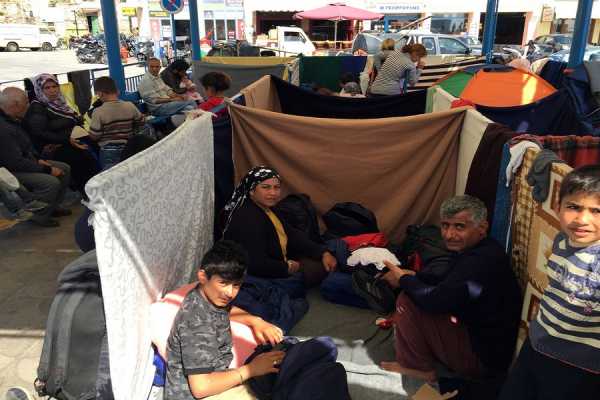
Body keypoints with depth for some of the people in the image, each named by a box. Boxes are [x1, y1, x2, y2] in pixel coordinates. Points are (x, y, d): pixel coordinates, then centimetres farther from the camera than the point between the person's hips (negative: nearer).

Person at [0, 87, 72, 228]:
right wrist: (48, 169, -21)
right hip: (12, 172, -10)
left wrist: (37, 159, 4)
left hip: (27, 161, 10)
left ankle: (52, 206, 16)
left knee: (64, 169, 7)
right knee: (52, 182, -28)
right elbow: (16, 162, -28)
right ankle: (39, 215, -6)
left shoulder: (11, 120, 3)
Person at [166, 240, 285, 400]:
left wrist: (255, 321, 2)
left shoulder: (210, 294, -4)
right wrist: (251, 369, -20)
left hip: (209, 377, 8)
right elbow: (201, 387, -28)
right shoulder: (198, 322, -28)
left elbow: (227, 309, 20)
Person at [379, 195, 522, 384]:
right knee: (414, 294, 12)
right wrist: (412, 276, -5)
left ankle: (418, 367, 2)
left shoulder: (481, 261, -30)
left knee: (407, 301, -17)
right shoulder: (476, 250, 1)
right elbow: (445, 283, 12)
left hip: (482, 359, -10)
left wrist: (403, 279, -14)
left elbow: (435, 300, -33)